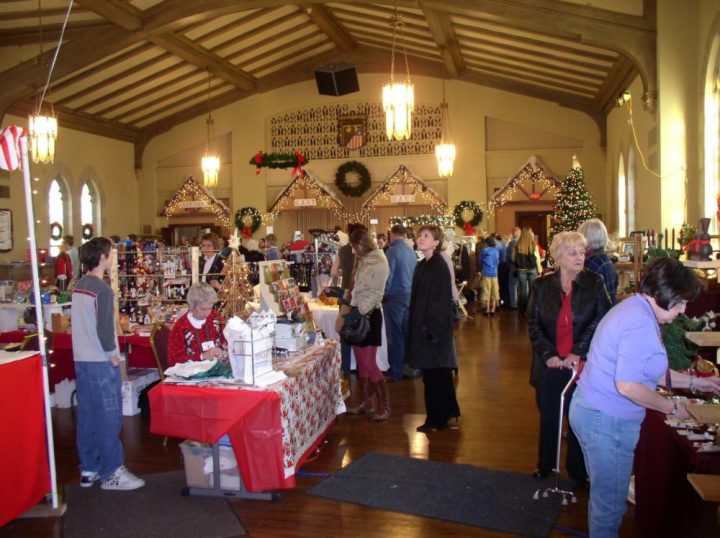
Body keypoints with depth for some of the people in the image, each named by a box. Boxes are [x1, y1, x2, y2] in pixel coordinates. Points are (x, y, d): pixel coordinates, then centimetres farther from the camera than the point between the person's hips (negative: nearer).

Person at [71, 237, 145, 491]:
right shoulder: (102, 289, -16)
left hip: (81, 360, 9)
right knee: (109, 417, 0)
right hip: (100, 362, -9)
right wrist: (112, 354, -8)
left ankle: (88, 469, 23)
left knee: (87, 416, 14)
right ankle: (111, 473, 7)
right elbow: (104, 329, -20)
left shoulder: (79, 287, 10)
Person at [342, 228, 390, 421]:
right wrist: (350, 308, 5)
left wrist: (357, 311, -24)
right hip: (358, 313, 8)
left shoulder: (378, 262, -13)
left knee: (369, 363, -8)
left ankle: (384, 405, 4)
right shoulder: (361, 261, 13)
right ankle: (366, 402, 22)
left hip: (369, 314, -8)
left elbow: (376, 295, -19)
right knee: (361, 362, 12)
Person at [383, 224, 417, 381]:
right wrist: (410, 291, 17)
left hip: (395, 297, -6)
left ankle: (396, 372, 4)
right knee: (407, 333, 13)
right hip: (409, 296, 7)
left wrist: (383, 295, -5)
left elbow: (388, 275, -16)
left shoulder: (392, 251, -13)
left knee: (395, 335, -1)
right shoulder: (411, 251, 7)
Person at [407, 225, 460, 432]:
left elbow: (440, 301, -19)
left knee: (434, 376, 2)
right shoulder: (422, 265, 10)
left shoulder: (438, 266, -15)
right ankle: (450, 415, 29)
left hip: (434, 329, -9)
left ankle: (436, 420, 15)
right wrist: (414, 326, 12)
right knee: (440, 375, 17)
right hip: (424, 328, 9)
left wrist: (431, 330, -19)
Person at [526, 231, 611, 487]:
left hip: (582, 364, -1)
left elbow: (601, 320, -8)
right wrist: (548, 355, -11)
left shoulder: (594, 283, -2)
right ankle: (545, 465, 33)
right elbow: (533, 323, -1)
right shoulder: (542, 285, 1)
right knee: (548, 417, 14)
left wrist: (578, 352, -14)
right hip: (549, 365, 1)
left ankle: (578, 471, 25)